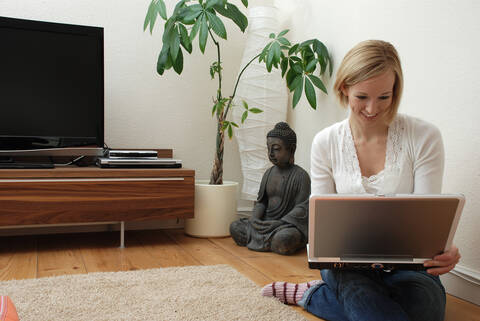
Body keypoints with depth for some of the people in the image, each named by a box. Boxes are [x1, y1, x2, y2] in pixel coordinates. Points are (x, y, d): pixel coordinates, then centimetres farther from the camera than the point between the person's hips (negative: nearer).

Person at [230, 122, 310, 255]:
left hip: (289, 224, -6)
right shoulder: (269, 173, 12)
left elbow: (302, 209, -12)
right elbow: (261, 201, 13)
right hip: (265, 223, 6)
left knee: (284, 238, -39)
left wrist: (279, 223, -21)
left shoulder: (300, 175, -8)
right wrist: (255, 218, -8)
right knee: (234, 227, -12)